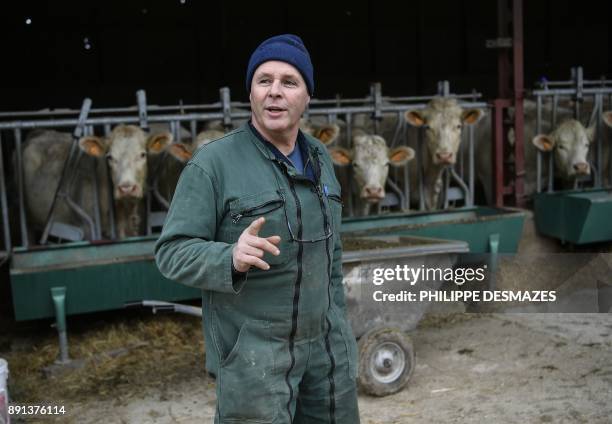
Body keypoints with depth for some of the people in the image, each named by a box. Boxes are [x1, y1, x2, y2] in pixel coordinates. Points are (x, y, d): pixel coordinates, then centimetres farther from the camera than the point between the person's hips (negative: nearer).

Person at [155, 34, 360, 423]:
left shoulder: (318, 158, 6)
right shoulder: (213, 163, -13)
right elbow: (173, 253, -15)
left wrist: (338, 325, 15)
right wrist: (232, 258, -34)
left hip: (323, 342, 6)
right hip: (252, 349, -6)